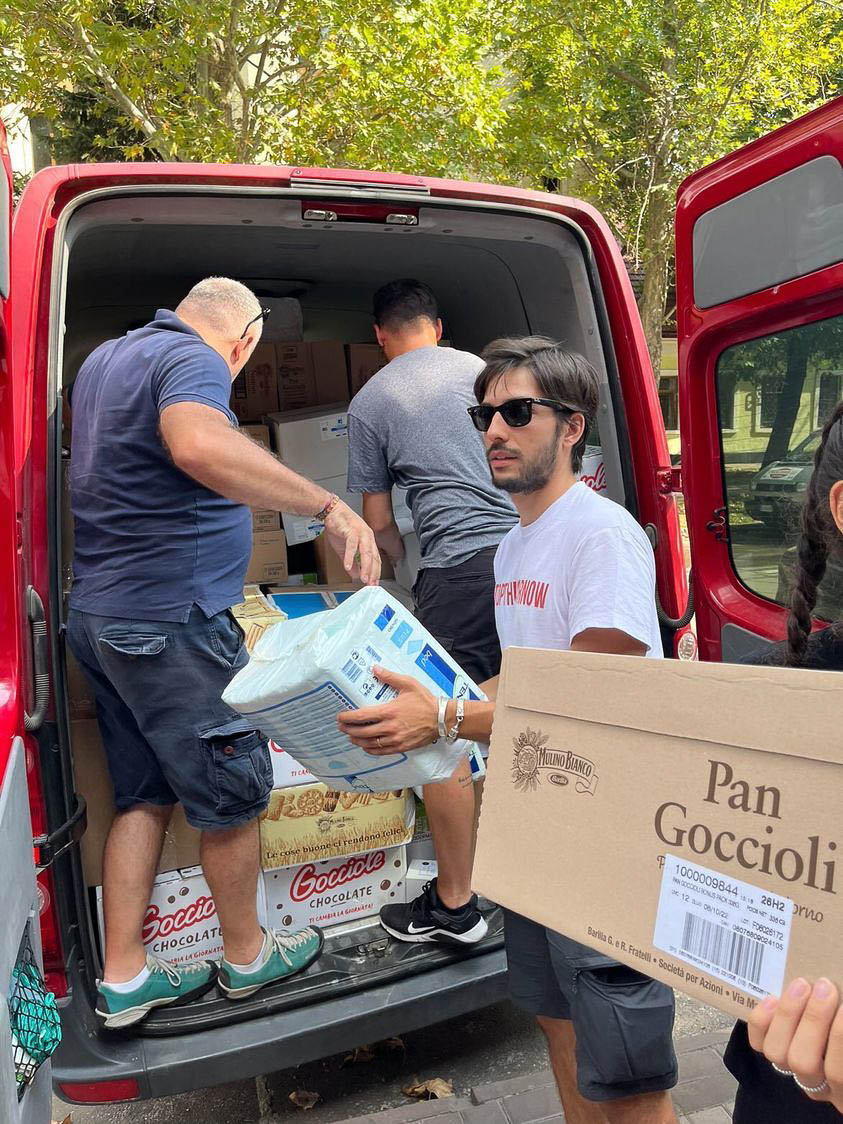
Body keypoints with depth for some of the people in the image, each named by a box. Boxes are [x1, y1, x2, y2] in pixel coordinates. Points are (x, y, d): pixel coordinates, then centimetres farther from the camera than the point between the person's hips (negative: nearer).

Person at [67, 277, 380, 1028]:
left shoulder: (105, 359, 17)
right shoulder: (194, 360, -14)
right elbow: (201, 447, -37)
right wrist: (329, 506, -37)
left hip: (101, 618, 10)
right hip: (171, 621, -10)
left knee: (144, 796, 17)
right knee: (233, 795, 7)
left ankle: (123, 979, 24)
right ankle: (247, 957, 26)